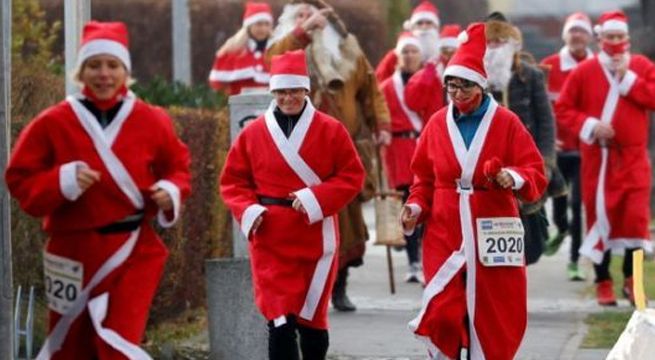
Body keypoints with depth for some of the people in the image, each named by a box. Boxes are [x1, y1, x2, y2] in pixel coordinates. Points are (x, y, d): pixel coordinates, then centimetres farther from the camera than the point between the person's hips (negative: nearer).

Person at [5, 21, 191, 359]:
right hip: (74, 251, 1)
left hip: (134, 249, 0)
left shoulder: (151, 121, -1)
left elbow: (176, 166, 13)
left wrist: (172, 192, -8)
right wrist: (63, 181, -19)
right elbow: (20, 180, -3)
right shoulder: (53, 123, -6)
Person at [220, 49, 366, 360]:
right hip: (270, 240, 0)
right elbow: (233, 180, 8)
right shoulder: (254, 133, 3)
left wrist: (315, 198, -14)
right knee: (280, 320, -8)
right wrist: (248, 210, -10)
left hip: (316, 237, 0)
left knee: (312, 317, 10)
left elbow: (352, 175, 0)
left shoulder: (330, 130, 0)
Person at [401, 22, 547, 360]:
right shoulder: (437, 124, 7)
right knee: (441, 317, -6)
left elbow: (536, 174, -4)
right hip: (444, 234, 2)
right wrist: (416, 207, -3)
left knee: (492, 318, 3)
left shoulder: (506, 123, -2)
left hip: (491, 236, -2)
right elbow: (424, 178, 15)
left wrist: (516, 178, -24)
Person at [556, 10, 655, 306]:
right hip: (597, 157, 0)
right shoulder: (584, 71, 1)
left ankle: (631, 279, 6)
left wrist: (628, 78, -12)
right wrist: (590, 126, -12)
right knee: (600, 217, 2)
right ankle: (603, 282, 13)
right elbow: (563, 108, 1)